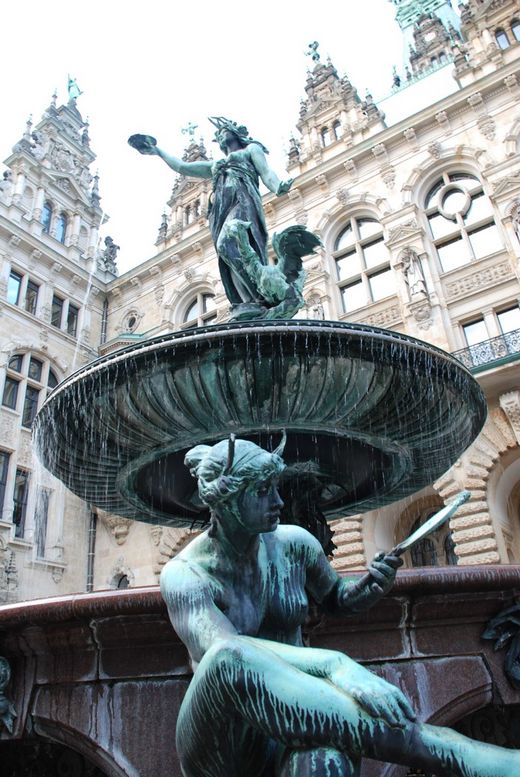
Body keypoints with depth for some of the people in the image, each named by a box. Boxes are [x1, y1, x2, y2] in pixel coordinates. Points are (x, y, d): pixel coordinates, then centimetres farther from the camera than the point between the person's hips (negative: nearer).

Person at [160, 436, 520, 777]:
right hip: (221, 742, -1)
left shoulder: (294, 544, -1)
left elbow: (338, 598, 17)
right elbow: (222, 649, -33)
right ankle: (416, 741, -39)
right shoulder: (185, 574, -14)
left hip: (288, 731, 2)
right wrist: (336, 665, -44)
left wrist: (372, 586, -7)